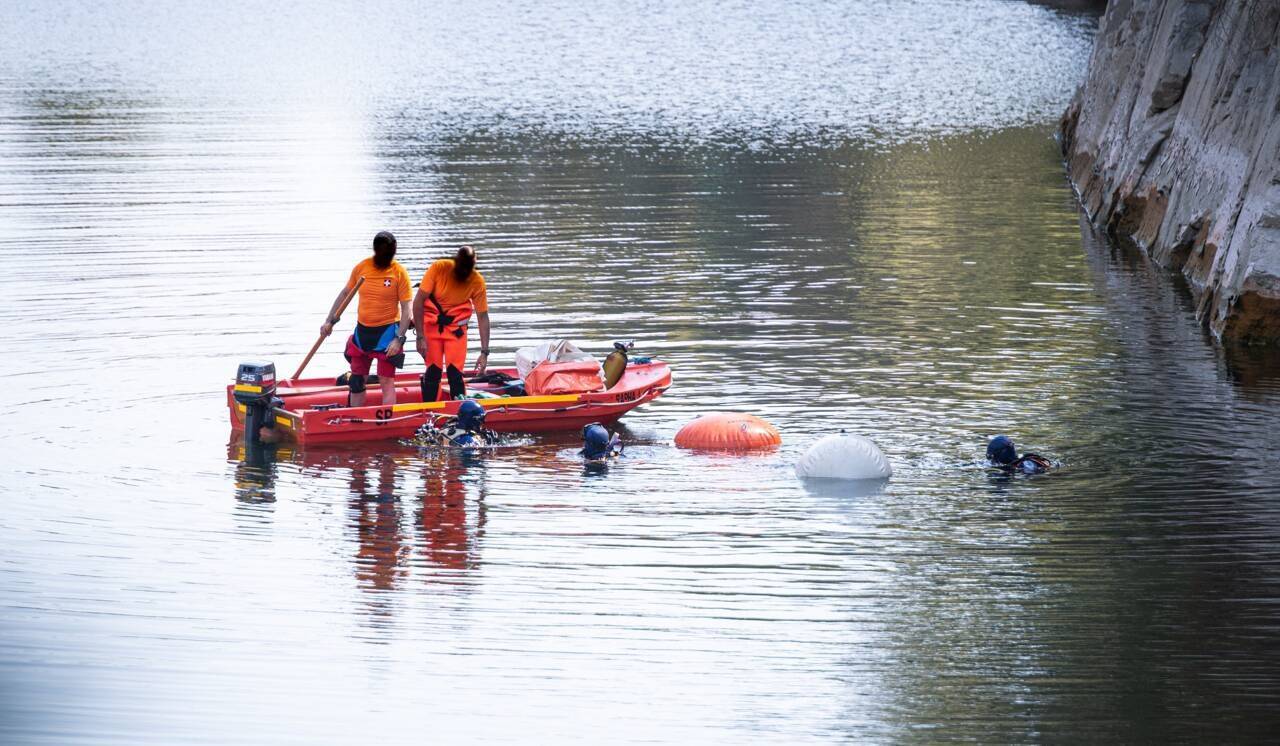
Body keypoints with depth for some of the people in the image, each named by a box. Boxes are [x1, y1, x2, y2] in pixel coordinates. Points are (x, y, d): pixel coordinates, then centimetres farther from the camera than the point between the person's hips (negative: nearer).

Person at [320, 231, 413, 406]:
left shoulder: (399, 273, -11)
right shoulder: (361, 268, 0)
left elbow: (406, 310, -11)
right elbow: (344, 294, 12)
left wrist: (398, 339, -19)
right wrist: (330, 321, 8)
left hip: (387, 332, -5)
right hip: (362, 331, 5)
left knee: (387, 381, -7)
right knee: (357, 379, 12)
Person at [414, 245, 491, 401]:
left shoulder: (477, 282, -15)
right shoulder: (439, 268, -21)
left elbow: (482, 317, -9)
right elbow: (418, 301, -18)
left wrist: (484, 353, -12)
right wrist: (420, 337, -19)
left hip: (456, 326, 1)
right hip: (431, 322, -1)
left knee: (455, 371, -9)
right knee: (433, 371, -3)